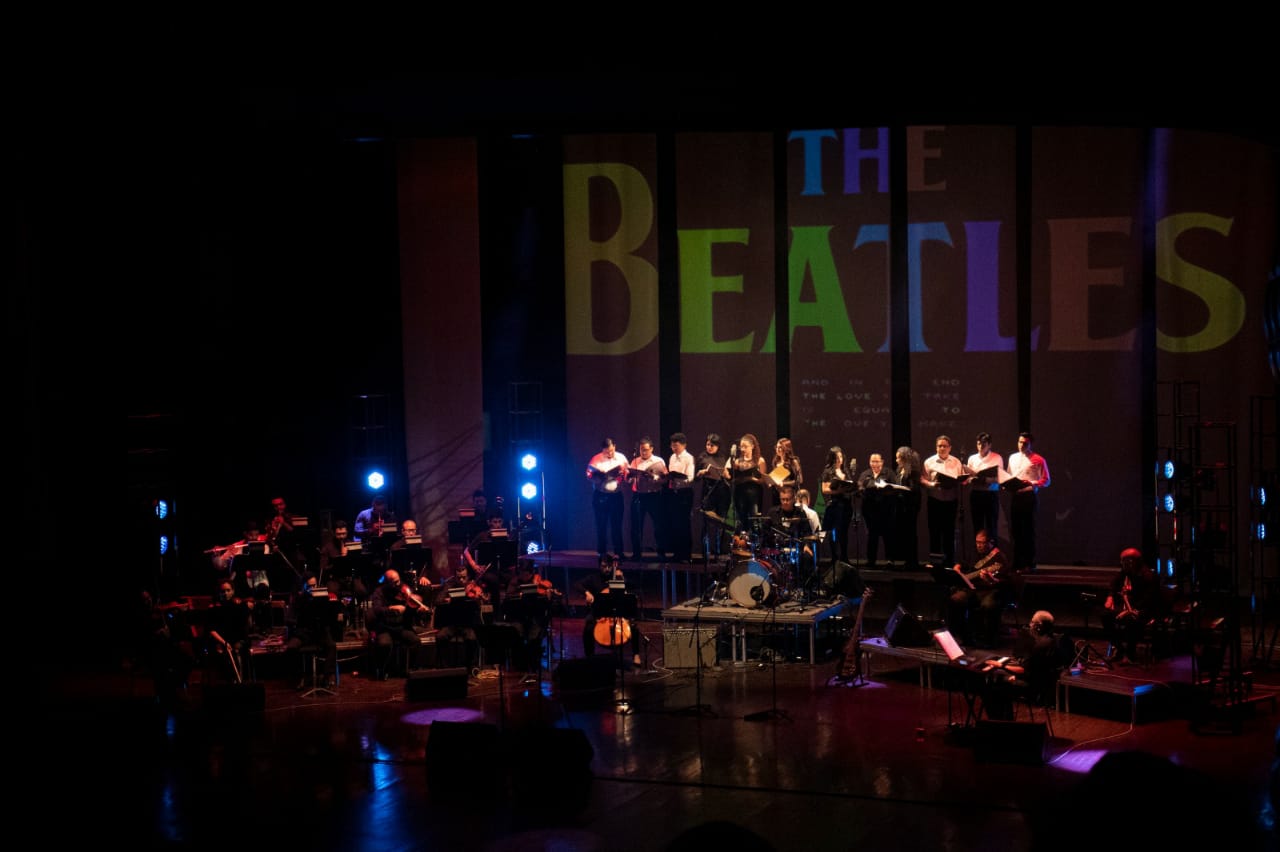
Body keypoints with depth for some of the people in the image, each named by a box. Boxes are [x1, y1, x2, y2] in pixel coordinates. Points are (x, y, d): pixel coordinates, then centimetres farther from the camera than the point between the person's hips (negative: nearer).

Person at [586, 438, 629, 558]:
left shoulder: (621, 458, 4)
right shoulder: (596, 459, -3)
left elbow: (627, 475, 6)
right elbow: (590, 476, -4)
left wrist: (622, 474, -17)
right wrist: (600, 477, -22)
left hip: (616, 494, 2)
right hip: (600, 495, -2)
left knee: (617, 525, 3)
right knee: (601, 525, 2)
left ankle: (618, 552, 7)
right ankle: (602, 552, 9)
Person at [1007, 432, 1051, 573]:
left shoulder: (1038, 460, -3)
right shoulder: (1012, 458, 16)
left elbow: (1046, 481, -5)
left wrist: (1032, 483, -21)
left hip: (1029, 496, -5)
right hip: (1015, 496, 5)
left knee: (1029, 530, -1)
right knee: (1015, 530, 6)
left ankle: (1029, 563, 3)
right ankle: (1017, 563, 13)